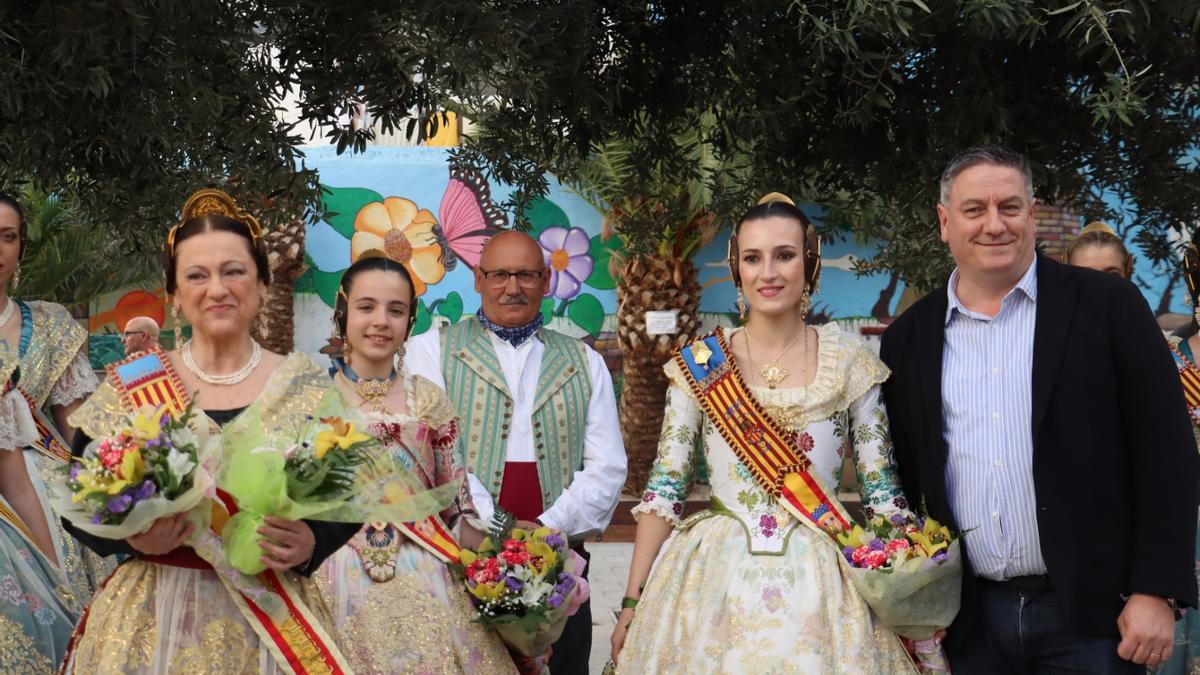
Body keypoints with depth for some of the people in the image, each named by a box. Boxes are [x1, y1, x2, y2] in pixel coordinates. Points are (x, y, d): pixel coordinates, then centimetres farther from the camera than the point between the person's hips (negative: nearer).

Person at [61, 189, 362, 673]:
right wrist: (132, 536, -18)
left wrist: (311, 544, -16)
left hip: (275, 619, 0)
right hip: (150, 622, 0)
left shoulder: (307, 389, 0)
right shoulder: (128, 387, -1)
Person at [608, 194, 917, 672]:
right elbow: (664, 488, 2)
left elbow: (881, 490, 2)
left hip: (821, 583, 0)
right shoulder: (700, 364, 0)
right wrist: (633, 601, -1)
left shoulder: (849, 362, -1)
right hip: (714, 579, 0)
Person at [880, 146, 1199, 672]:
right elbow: (900, 475, 12)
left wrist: (1156, 591, -11)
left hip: (1090, 613, -2)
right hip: (971, 621, 3)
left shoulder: (1109, 306, -2)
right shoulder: (909, 339, 7)